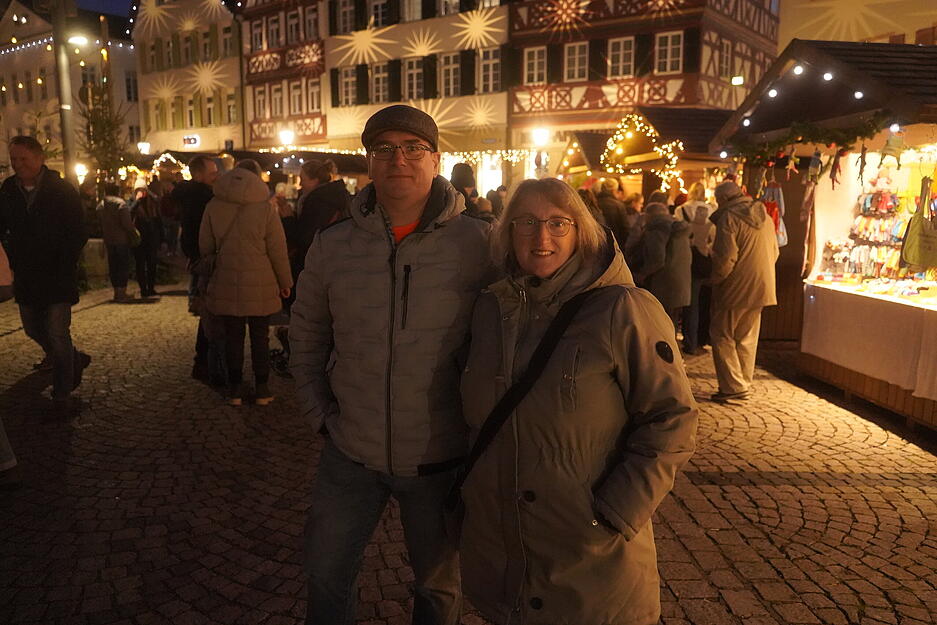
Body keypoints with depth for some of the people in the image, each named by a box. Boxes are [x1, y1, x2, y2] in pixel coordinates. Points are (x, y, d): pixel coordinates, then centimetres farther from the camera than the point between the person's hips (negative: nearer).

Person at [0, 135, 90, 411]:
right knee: (33, 329, 16)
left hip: (56, 277, -5)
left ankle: (62, 393, 8)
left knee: (57, 333, -5)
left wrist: (63, 270, -15)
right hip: (25, 276, 6)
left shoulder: (63, 190, -9)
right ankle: (75, 359, 38)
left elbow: (77, 235, -10)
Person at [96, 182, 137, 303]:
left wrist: (104, 237, 20)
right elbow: (127, 223, -16)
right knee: (123, 265, -1)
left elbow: (100, 223, 13)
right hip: (122, 239, -6)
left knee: (113, 266, 11)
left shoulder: (100, 205, 9)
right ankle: (122, 293, -2)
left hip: (108, 240, 6)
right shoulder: (120, 203, -12)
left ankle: (117, 292, 16)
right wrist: (135, 233, -4)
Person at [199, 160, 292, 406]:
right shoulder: (265, 207, -9)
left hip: (226, 283, 2)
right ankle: (261, 389, 15)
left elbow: (205, 246, 6)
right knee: (260, 336, 9)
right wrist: (285, 281, 4)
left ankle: (235, 388, 18)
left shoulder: (214, 205, 1)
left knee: (233, 335, 11)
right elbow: (277, 249, -6)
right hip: (260, 286, -2)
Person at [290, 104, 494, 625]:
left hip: (441, 459, -2)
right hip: (351, 454, 3)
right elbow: (307, 336, 10)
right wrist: (320, 412, 5)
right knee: (326, 574, 21)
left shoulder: (478, 244, -12)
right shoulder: (333, 246, -3)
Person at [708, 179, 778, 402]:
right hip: (760, 288, 8)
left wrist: (714, 279, -7)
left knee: (723, 336, 2)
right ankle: (744, 385, 22)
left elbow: (726, 258, -20)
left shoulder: (729, 217, -13)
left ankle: (733, 386, -1)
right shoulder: (765, 217, 12)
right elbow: (774, 252, 16)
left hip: (735, 288, -8)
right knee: (747, 338, 15)